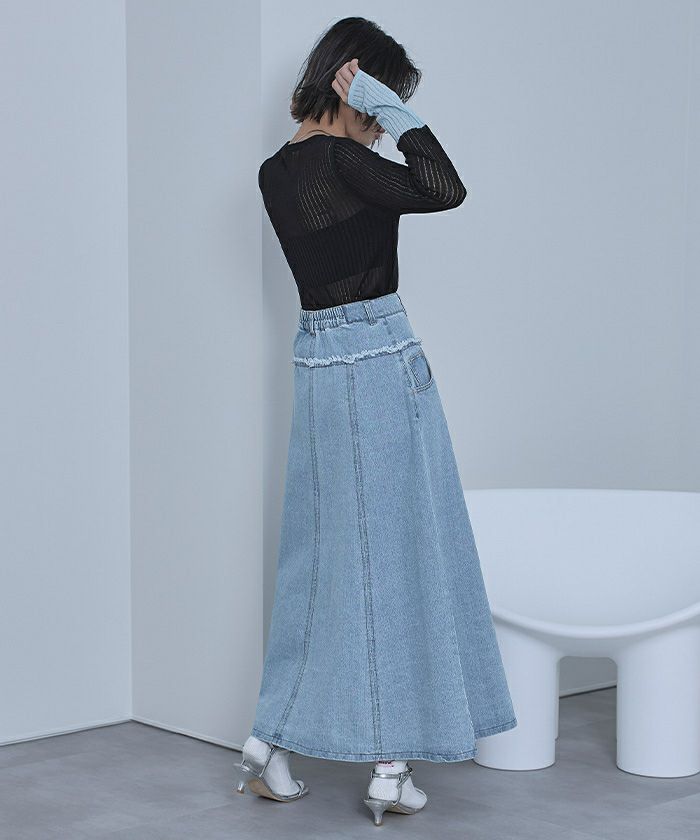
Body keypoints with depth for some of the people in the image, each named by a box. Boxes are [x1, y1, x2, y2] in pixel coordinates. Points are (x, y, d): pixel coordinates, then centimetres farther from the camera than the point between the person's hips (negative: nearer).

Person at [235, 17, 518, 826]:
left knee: (320, 553, 15)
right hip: (380, 359, -8)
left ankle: (270, 742, 17)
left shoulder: (275, 171, 10)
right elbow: (446, 188, -25)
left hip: (316, 357, 8)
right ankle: (390, 766, 7)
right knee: (394, 554, 0)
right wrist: (394, 111, -16)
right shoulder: (341, 160, -15)